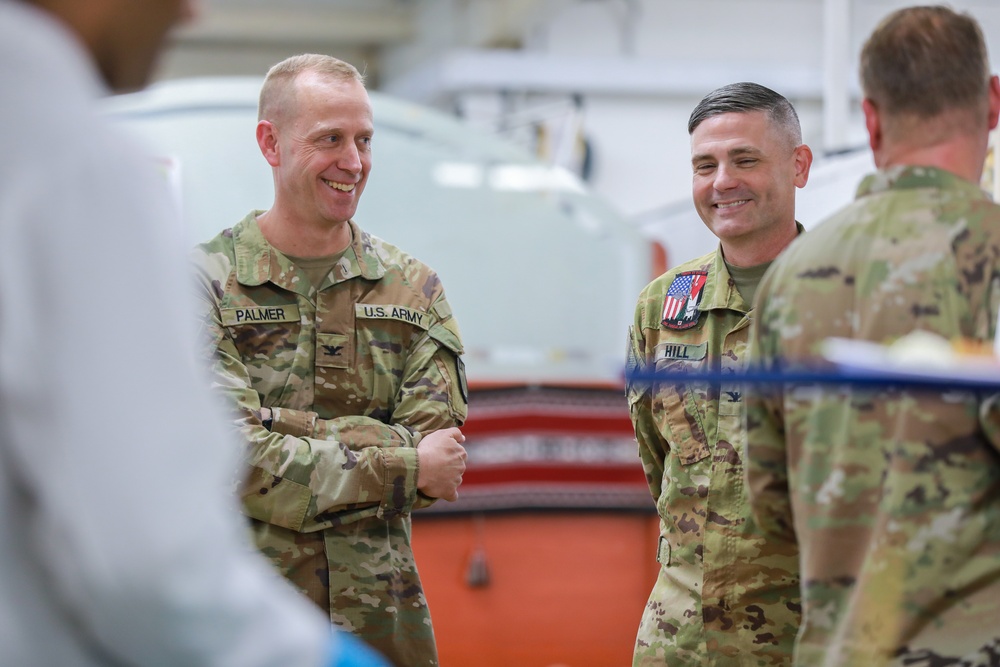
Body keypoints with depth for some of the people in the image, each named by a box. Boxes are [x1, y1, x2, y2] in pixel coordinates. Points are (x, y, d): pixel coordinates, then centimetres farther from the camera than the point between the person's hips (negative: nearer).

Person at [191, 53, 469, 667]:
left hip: (381, 616, 3)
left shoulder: (413, 289, 7)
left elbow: (440, 446, -6)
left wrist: (286, 427, -16)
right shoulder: (205, 284, -4)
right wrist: (405, 467, -14)